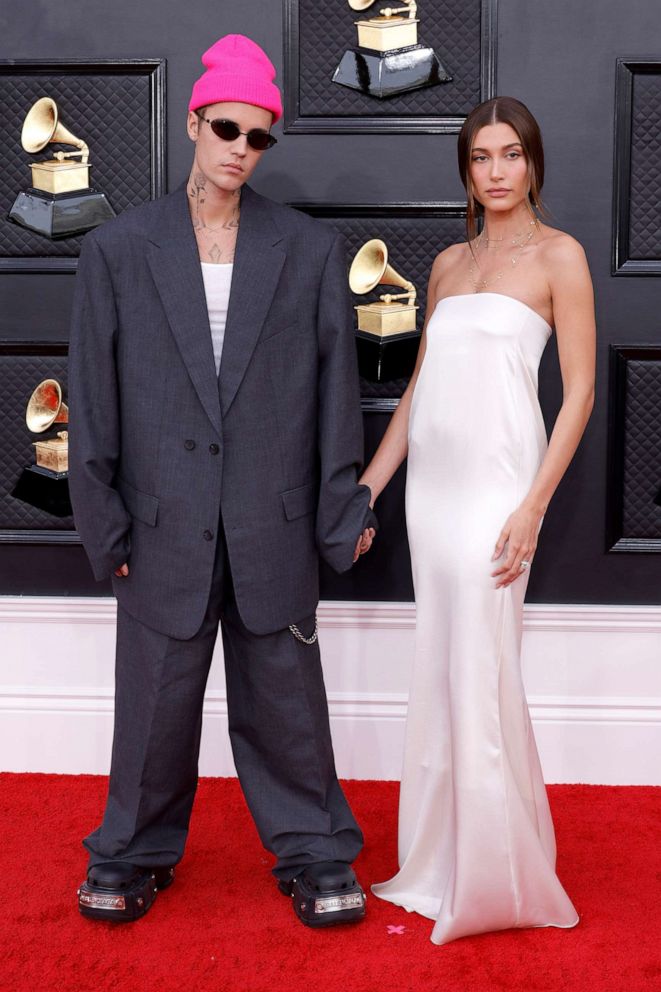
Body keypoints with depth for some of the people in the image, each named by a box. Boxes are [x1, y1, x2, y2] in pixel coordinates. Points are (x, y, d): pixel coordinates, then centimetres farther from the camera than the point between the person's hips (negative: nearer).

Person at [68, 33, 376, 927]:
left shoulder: (311, 250, 3)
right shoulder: (118, 249, 2)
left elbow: (335, 387, 4)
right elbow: (93, 397, 2)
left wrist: (341, 511, 2)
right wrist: (105, 524, -1)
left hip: (273, 526, 0)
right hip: (165, 526, 0)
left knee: (286, 699, 10)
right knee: (156, 703, 11)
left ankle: (312, 853, 29)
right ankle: (137, 853, 32)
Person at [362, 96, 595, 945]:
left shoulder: (558, 256, 0)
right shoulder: (448, 263, 16)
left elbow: (580, 391, -6)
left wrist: (533, 506, -15)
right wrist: (366, 485, 13)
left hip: (493, 481, -6)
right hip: (430, 481, 6)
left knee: (482, 673, -4)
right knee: (439, 672, 10)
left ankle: (498, 875, 11)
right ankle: (442, 862, 22)